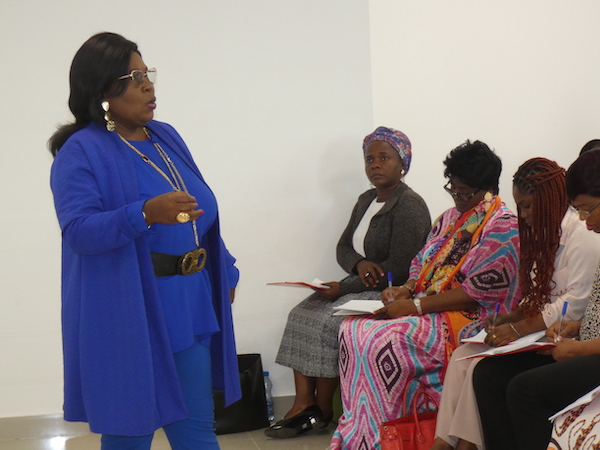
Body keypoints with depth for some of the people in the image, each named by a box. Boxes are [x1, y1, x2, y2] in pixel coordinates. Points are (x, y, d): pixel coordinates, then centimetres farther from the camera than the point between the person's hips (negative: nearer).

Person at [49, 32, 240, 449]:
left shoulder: (166, 137, 13)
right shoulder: (81, 152, -9)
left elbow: (203, 214, 20)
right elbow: (78, 231, -21)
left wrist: (225, 271, 19)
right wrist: (145, 213, -34)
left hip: (188, 306, 6)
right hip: (127, 315, -6)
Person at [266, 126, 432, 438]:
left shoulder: (409, 206, -15)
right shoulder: (366, 200, 13)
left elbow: (398, 272, -21)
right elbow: (343, 247, 15)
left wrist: (342, 288, -17)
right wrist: (359, 263, -12)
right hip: (361, 285, 9)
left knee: (326, 322, -24)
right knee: (302, 315, -9)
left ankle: (322, 409, -9)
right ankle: (303, 403, -15)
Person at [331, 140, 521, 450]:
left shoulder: (503, 229, -10)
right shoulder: (451, 218, 16)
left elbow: (479, 292, -18)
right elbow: (422, 262, 23)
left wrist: (415, 305, -19)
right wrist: (406, 289, -1)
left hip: (468, 322, -9)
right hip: (425, 308, 9)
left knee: (381, 342, -28)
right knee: (353, 328, -12)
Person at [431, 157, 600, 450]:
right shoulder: (546, 232, 19)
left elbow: (575, 305, -19)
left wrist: (520, 329, -19)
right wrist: (508, 319, 3)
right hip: (538, 330, 9)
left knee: (483, 367, -23)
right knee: (462, 355, -9)